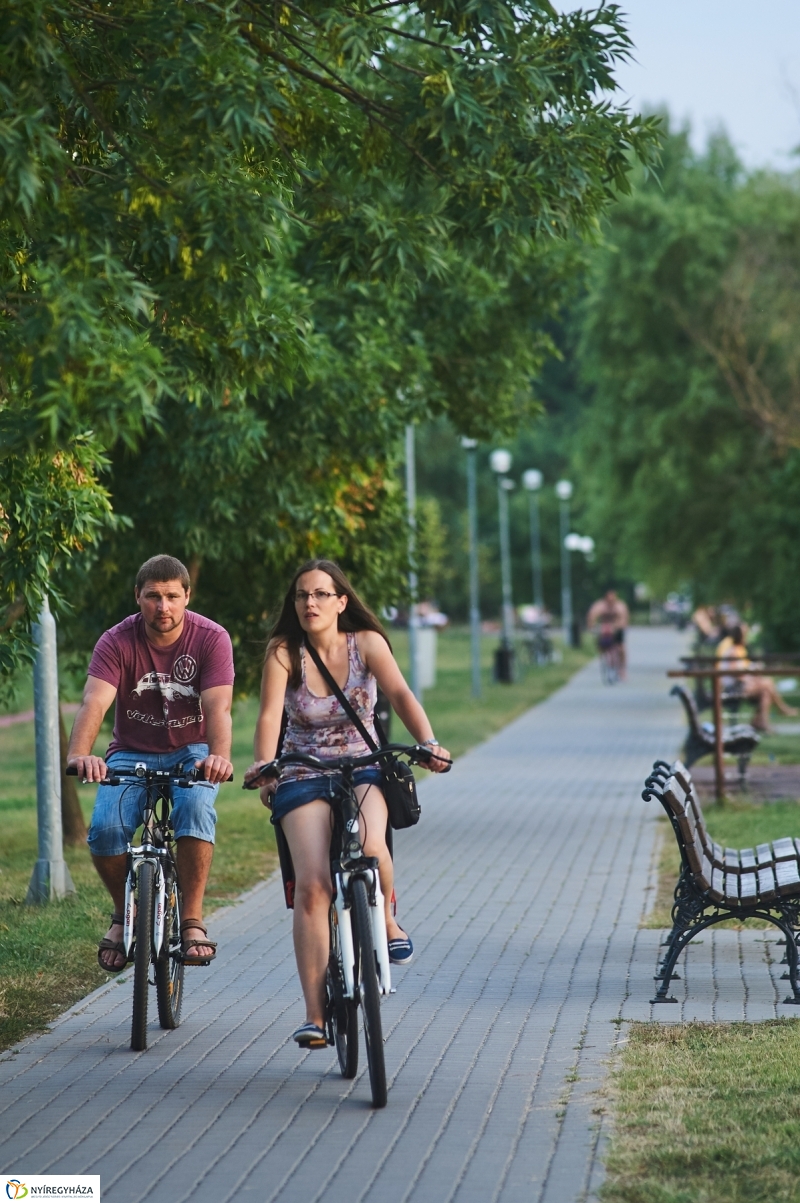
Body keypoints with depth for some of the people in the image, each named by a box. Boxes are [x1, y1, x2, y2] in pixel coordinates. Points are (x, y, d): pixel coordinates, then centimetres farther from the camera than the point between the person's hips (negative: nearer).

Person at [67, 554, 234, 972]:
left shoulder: (211, 639, -13)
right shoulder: (117, 642, -13)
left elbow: (218, 707, -26)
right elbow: (94, 703, -28)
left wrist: (219, 756, -47)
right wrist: (79, 754, -48)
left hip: (191, 753, -1)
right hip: (132, 753, 1)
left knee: (195, 807, -34)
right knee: (105, 829, -25)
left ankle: (192, 921, -23)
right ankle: (124, 913, 4)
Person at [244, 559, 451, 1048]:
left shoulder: (366, 642, -2)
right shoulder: (284, 652, -4)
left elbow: (400, 694, -14)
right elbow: (270, 715, -15)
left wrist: (429, 743, -32)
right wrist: (263, 763, -34)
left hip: (363, 768, 0)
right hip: (302, 777, 0)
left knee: (368, 844, -34)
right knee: (312, 883, -21)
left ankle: (387, 918, 0)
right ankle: (315, 1014, -19)